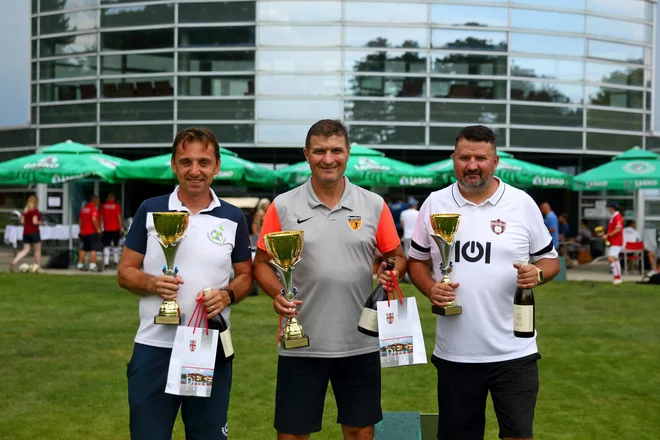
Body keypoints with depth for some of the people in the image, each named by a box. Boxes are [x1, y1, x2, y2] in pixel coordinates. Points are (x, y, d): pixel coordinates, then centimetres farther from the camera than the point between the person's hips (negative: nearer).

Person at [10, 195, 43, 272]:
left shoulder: (25, 210, 10)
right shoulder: (35, 211, -11)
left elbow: (22, 221, 10)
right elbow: (35, 222, -17)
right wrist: (41, 222, 0)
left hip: (25, 232, 6)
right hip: (34, 232, -6)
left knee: (25, 250, 8)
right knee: (37, 250, 6)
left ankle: (14, 262, -9)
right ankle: (38, 267, 10)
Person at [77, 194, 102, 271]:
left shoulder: (84, 208, 14)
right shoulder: (94, 208, -12)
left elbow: (80, 220, 20)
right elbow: (94, 219, -25)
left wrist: (81, 230, 26)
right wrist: (98, 228, -16)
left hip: (84, 232, 8)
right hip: (93, 232, -8)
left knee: (84, 249, 16)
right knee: (94, 249, -7)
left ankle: (80, 265, 19)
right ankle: (92, 266, -13)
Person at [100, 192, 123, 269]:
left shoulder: (103, 206, 4)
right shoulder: (117, 205, -1)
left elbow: (101, 217, 5)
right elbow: (119, 217, -4)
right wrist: (121, 227, 1)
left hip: (106, 229, 1)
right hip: (115, 228, 0)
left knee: (106, 246, -1)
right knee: (116, 245, 12)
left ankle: (106, 263, -9)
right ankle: (116, 261, 11)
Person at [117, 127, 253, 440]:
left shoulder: (233, 219, 3)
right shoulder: (149, 211, 1)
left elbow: (245, 276, 10)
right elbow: (125, 273, 3)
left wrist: (227, 295, -12)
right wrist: (152, 283, -18)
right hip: (154, 347, -1)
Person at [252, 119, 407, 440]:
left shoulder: (374, 205, 2)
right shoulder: (283, 207, -2)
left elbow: (397, 257, 10)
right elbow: (262, 262, 3)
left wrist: (391, 274, -12)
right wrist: (277, 294, -15)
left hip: (360, 343, 1)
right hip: (300, 344, -1)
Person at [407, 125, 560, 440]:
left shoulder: (522, 203, 0)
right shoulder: (434, 204, 3)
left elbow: (550, 260, 8)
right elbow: (416, 260, 11)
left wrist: (536, 274, -15)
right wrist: (430, 289, -9)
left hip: (514, 352, -1)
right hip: (454, 352, 2)